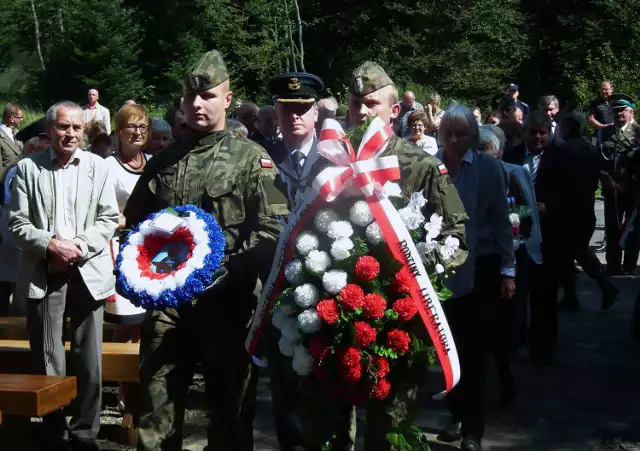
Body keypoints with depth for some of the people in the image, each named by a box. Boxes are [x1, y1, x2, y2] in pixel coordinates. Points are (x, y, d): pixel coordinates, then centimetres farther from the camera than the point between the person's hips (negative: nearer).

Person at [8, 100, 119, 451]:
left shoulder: (98, 166, 7)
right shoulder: (28, 168, 4)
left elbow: (108, 219, 3)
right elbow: (16, 223, 1)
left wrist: (78, 246, -11)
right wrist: (49, 244, -14)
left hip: (87, 271, 1)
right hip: (43, 273, -1)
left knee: (89, 360, 4)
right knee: (47, 360, 6)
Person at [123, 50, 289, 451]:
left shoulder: (251, 158, -2)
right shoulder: (164, 161, 12)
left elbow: (272, 229, -12)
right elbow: (136, 223, 21)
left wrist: (223, 271, -20)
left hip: (227, 303, -4)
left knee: (230, 409, 9)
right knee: (156, 409, 8)